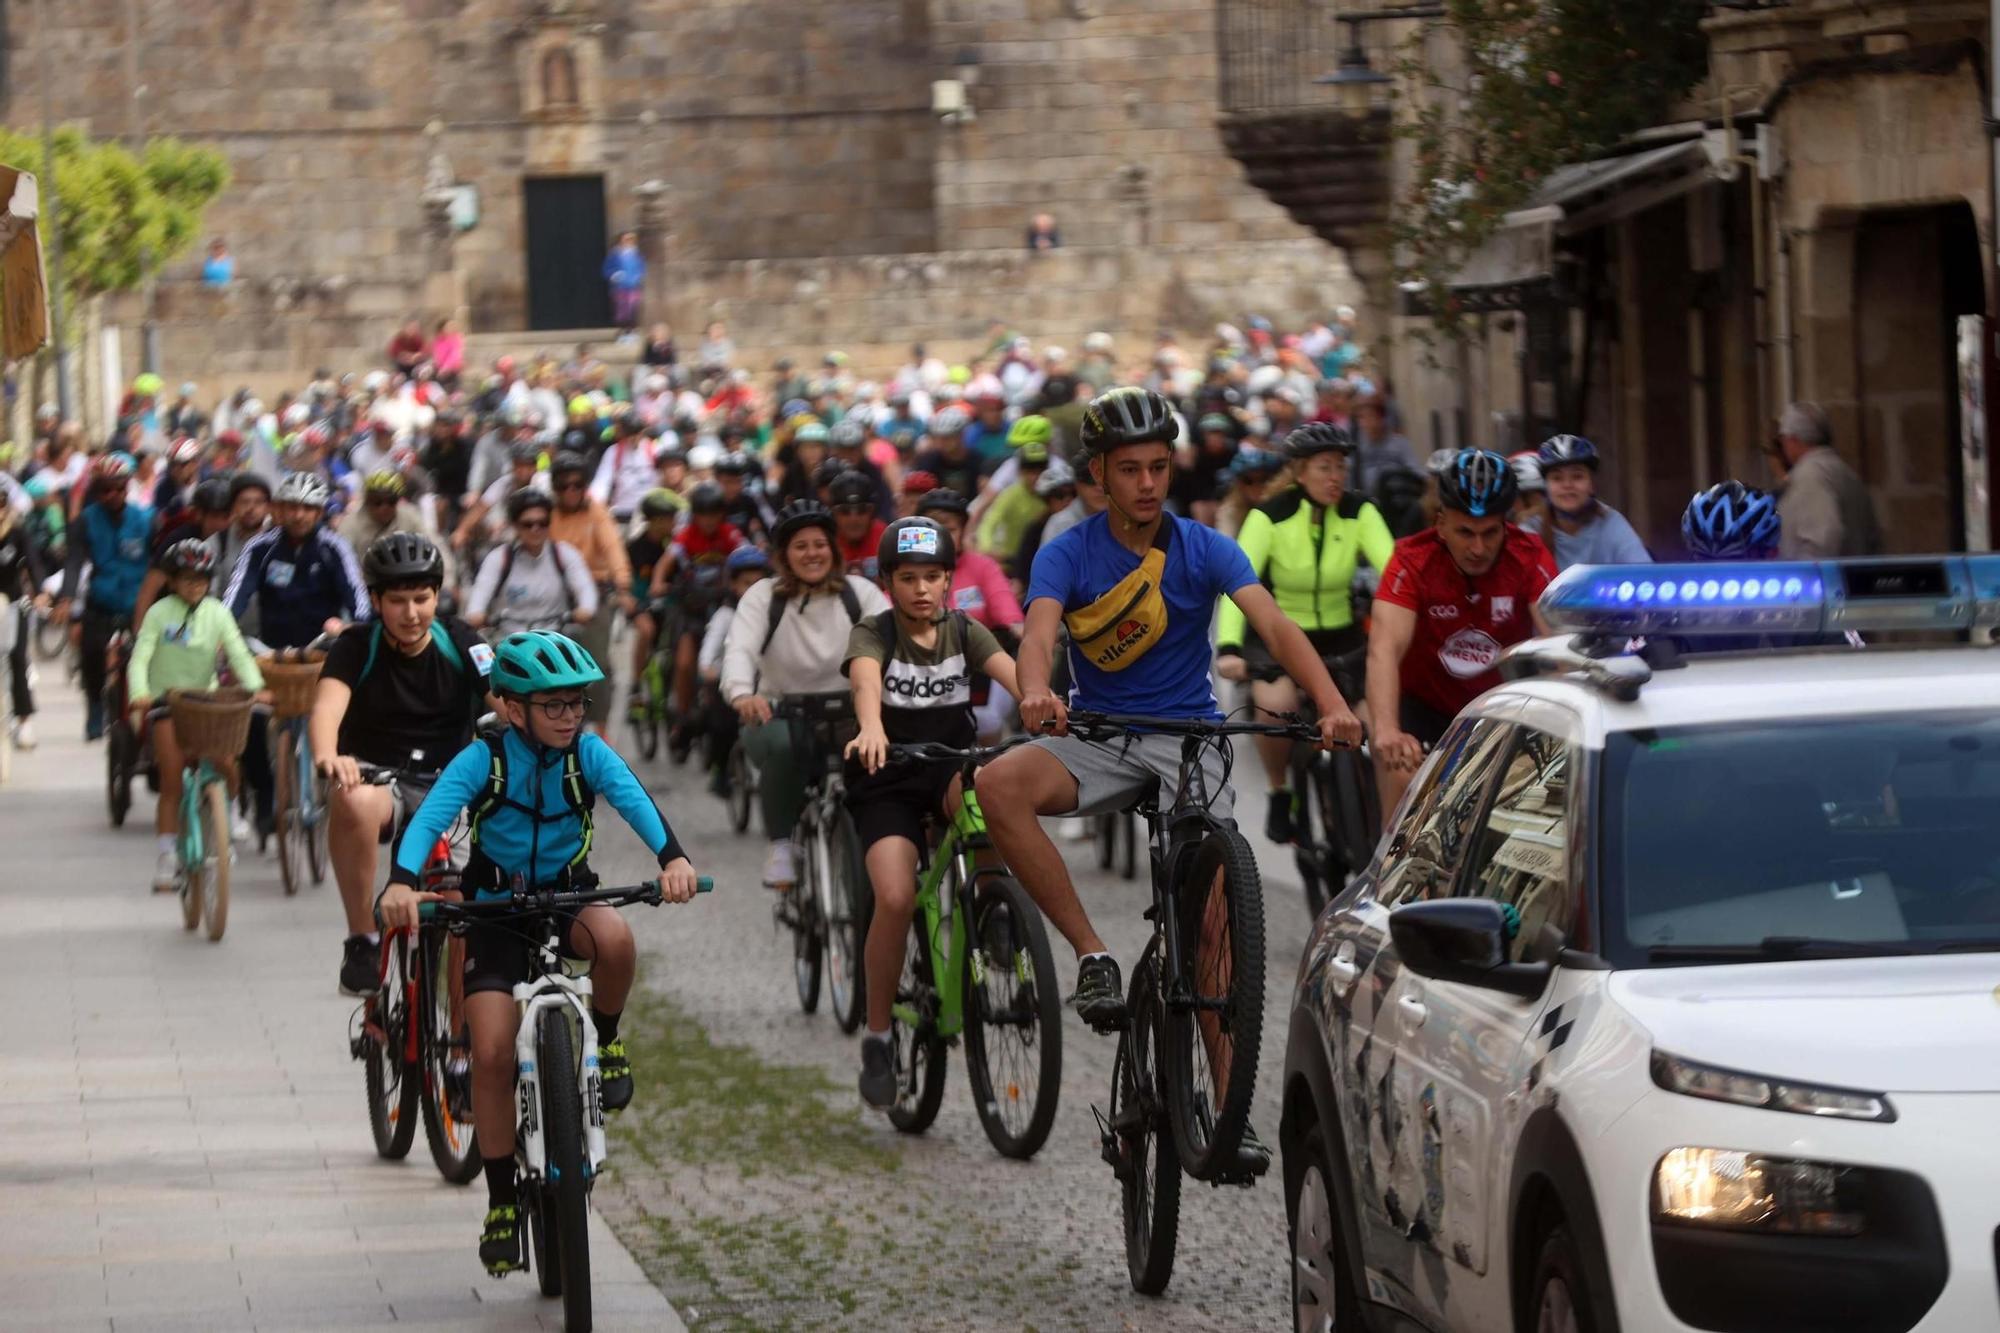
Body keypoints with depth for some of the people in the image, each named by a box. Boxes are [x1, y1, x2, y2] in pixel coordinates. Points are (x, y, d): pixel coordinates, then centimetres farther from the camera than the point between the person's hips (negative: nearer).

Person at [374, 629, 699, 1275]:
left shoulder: (588, 754, -12)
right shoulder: (483, 759, -15)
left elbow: (633, 799, -28)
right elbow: (430, 817, -29)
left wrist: (672, 858, -49)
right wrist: (401, 881, -49)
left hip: (568, 895, 1)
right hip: (497, 911, -1)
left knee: (614, 939, -35)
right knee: (492, 1054, -13)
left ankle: (606, 1041, -4)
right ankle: (502, 1201, 2)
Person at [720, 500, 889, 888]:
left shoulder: (859, 593, 0)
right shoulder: (763, 597, -2)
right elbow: (740, 649, -19)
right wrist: (741, 694, -42)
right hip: (779, 716, -1)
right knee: (780, 744, -37)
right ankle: (780, 845, -18)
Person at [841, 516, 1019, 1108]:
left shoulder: (964, 632, 1)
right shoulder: (872, 635, -7)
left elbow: (1012, 671, -17)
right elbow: (866, 680, -29)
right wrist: (871, 729, -53)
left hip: (950, 768, 2)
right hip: (888, 782, -2)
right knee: (896, 898, -23)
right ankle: (877, 1038, -6)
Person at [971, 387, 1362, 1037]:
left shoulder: (1206, 550, -3)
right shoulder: (1067, 555, -4)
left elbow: (1274, 625, -18)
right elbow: (1039, 634, -22)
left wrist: (1331, 703, -36)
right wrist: (1036, 695, -47)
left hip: (1188, 734, 0)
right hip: (1097, 734, 0)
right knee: (998, 784, -29)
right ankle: (1092, 953, -23)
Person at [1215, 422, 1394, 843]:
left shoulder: (1359, 513, -7)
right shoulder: (1271, 518, -14)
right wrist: (1228, 646, -41)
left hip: (1340, 635, 2)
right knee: (1277, 703, -31)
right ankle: (1280, 793, -4)